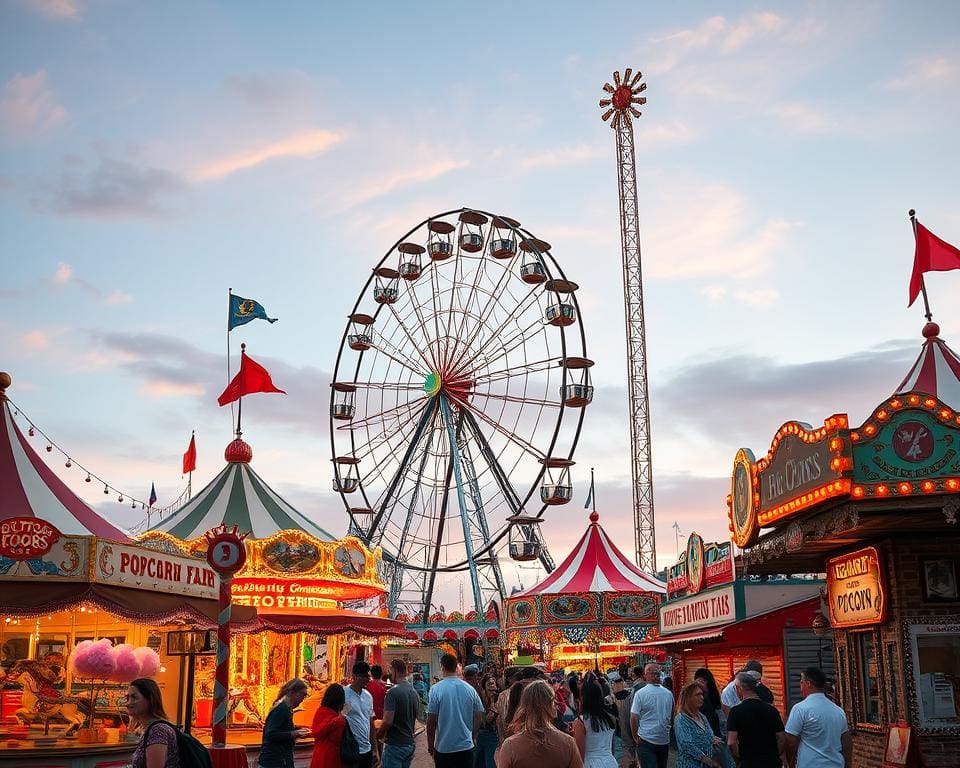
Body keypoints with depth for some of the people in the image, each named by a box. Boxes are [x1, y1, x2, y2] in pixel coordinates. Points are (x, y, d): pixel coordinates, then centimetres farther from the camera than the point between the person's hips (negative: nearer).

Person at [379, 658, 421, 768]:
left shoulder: (393, 692, -16)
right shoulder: (415, 693, 9)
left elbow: (388, 721, -20)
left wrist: (379, 735, -3)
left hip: (395, 745, -8)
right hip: (410, 744, 8)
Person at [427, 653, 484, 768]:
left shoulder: (436, 689, -12)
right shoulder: (470, 689, -2)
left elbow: (431, 721, -10)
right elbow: (478, 717, 4)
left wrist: (430, 744, 2)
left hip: (443, 748, -2)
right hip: (466, 746, 2)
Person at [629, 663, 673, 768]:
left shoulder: (640, 693, -12)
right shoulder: (669, 694, 2)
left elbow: (634, 719, -12)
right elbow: (671, 716, 14)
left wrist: (636, 736, 1)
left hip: (646, 741, -4)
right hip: (665, 741, 4)